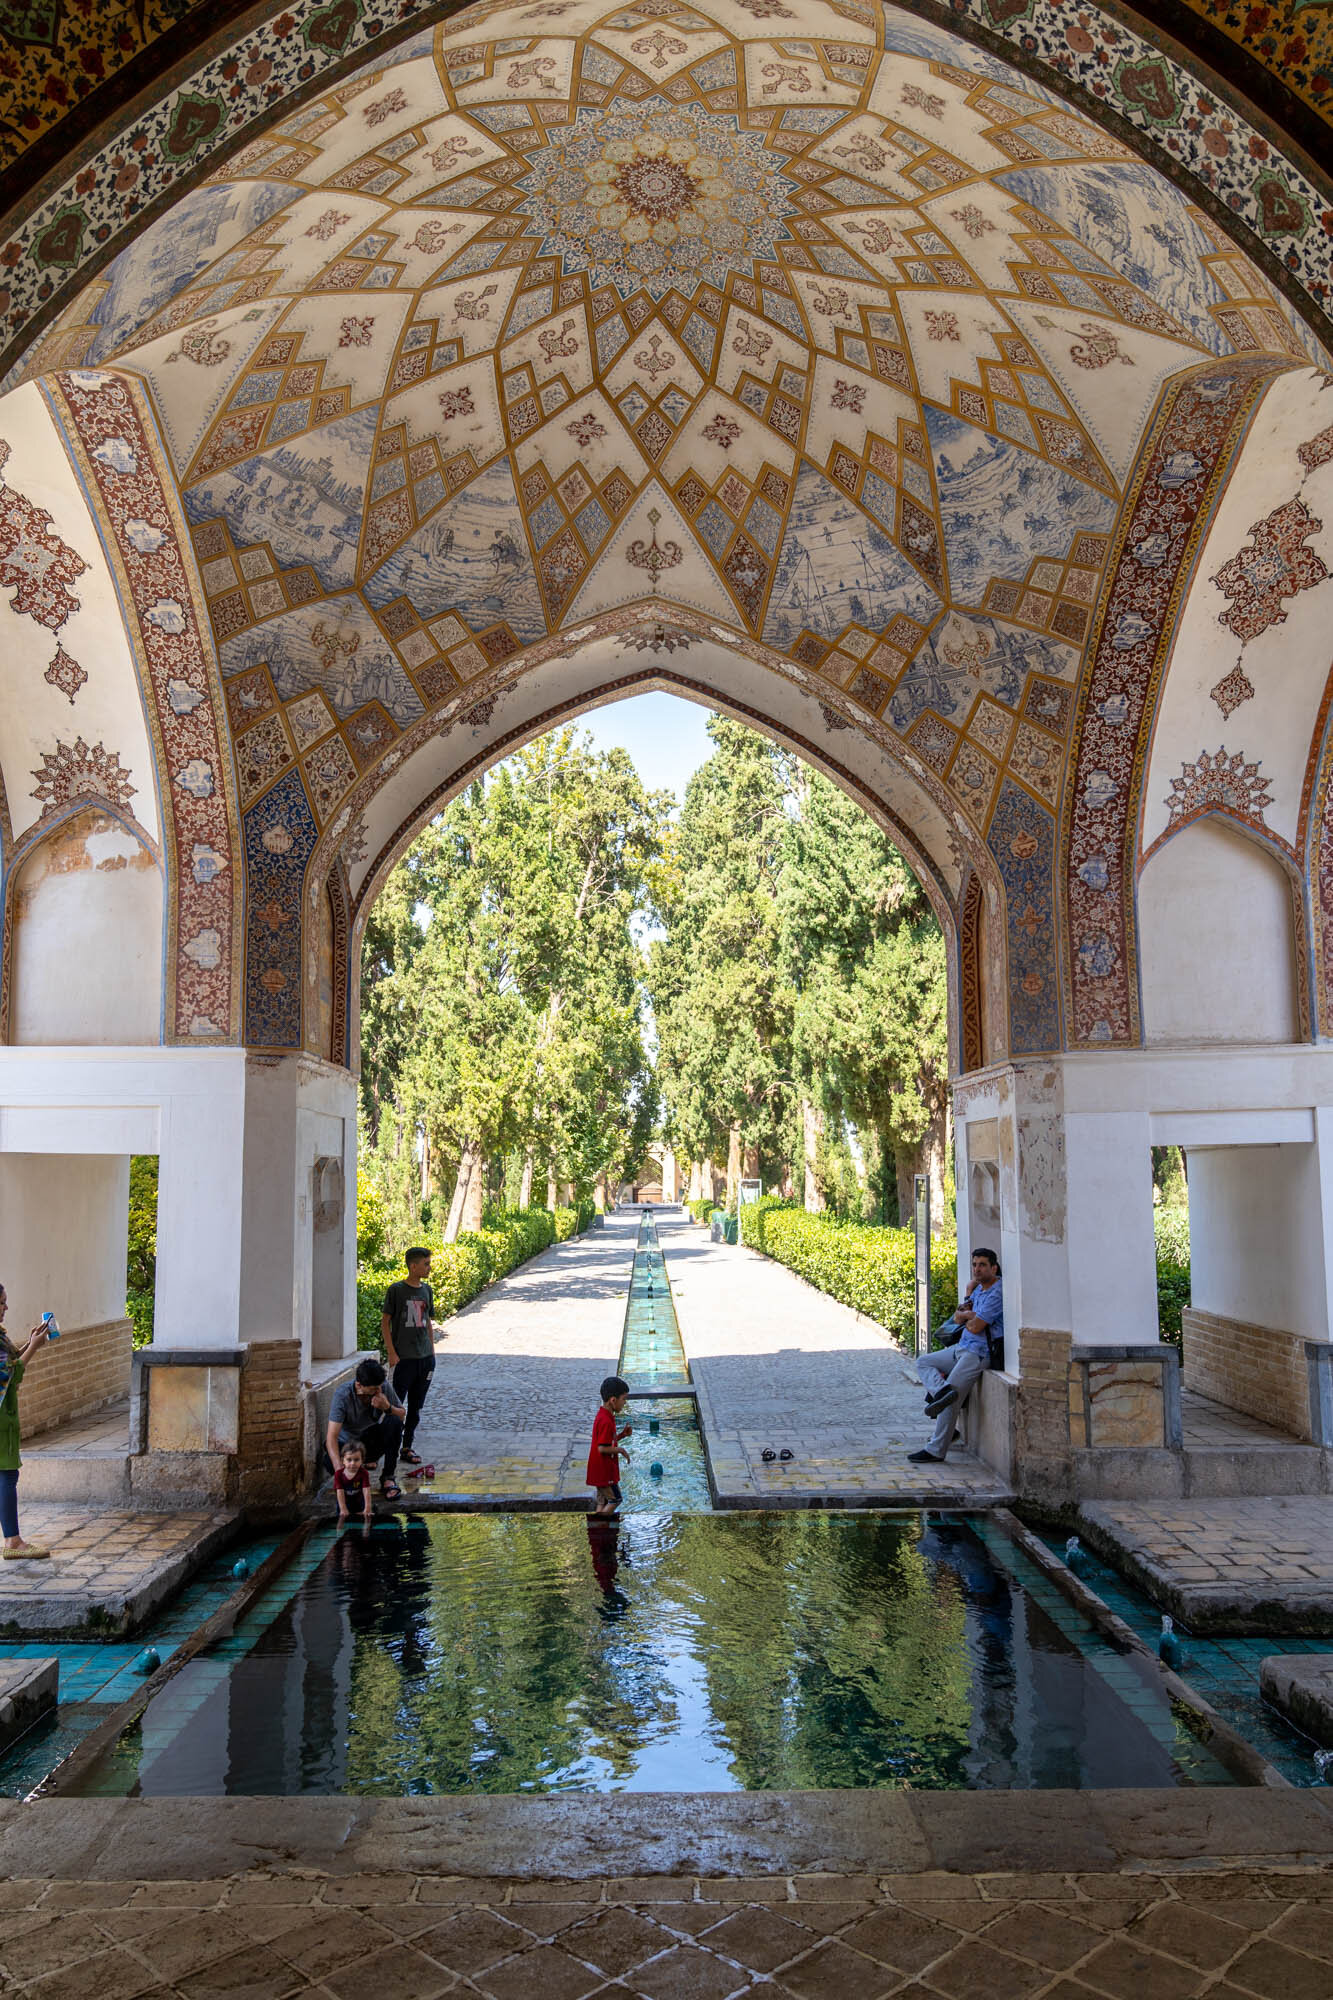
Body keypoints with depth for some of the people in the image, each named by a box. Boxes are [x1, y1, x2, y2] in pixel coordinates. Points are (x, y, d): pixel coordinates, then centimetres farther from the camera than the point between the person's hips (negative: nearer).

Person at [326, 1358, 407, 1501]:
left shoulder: (383, 1388, -17)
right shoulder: (342, 1395, -27)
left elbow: (402, 1414, -8)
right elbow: (332, 1437, -33)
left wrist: (387, 1407, -32)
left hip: (372, 1441, 2)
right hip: (348, 1443, -2)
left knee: (394, 1421, -28)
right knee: (332, 1462, -36)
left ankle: (388, 1478, -17)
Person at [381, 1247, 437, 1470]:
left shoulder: (426, 1290, 9)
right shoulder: (396, 1290, -8)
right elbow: (385, 1322, -7)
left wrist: (432, 1350, 13)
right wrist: (391, 1353, -12)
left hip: (425, 1357, 6)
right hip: (403, 1358, -6)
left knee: (416, 1407, 11)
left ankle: (407, 1448, 19)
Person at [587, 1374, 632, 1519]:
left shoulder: (604, 1416, 8)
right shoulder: (606, 1421, -24)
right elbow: (602, 1448, -26)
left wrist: (622, 1435, 4)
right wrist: (620, 1450, -13)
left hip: (602, 1470, 10)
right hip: (604, 1472, -10)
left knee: (603, 1503, 14)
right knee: (615, 1499, -2)